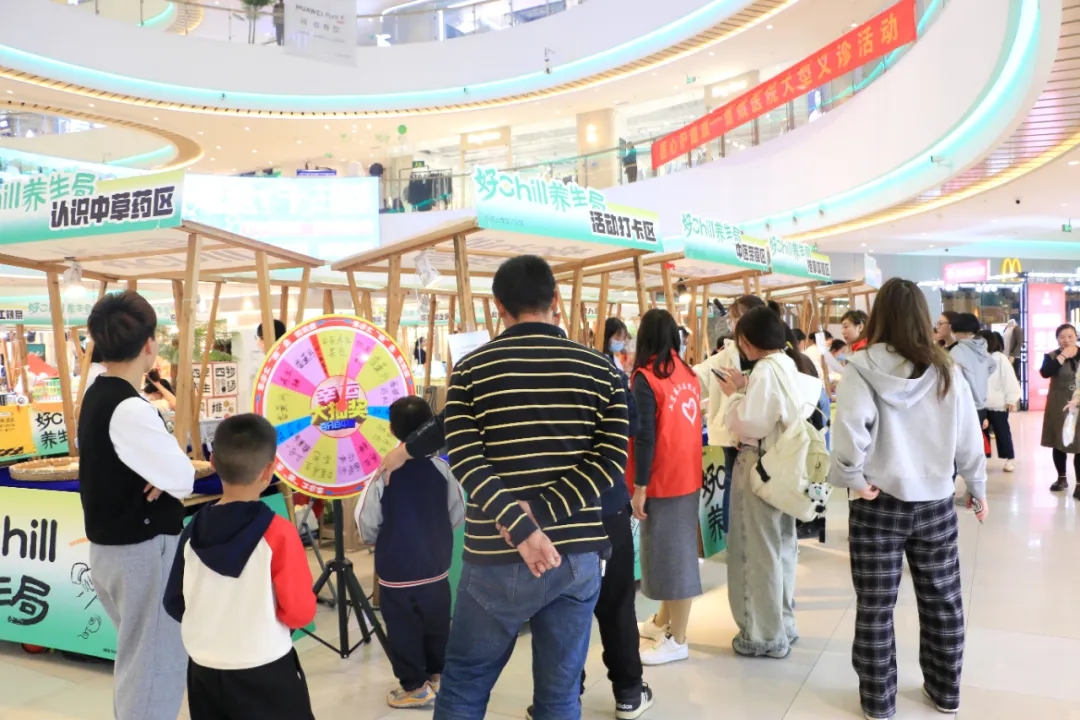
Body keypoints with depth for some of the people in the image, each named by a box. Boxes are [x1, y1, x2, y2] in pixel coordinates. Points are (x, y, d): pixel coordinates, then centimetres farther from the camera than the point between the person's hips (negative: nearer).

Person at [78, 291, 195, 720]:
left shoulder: (95, 397, 5)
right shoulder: (130, 411, -24)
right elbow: (183, 480, -23)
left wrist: (159, 472, -5)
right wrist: (168, 472, -3)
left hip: (109, 547, 10)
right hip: (142, 551, -10)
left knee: (137, 657, 24)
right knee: (157, 664, 1)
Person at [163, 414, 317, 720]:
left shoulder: (193, 530, -5)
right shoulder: (279, 532, -20)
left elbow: (174, 604, 5)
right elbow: (300, 612, -15)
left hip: (204, 669, 5)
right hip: (264, 672, -5)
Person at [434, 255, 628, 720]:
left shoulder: (470, 370, -2)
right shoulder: (599, 369, 2)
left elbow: (465, 460, -13)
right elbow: (610, 461, -6)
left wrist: (519, 527, -19)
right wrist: (539, 517, -11)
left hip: (497, 558, -1)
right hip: (578, 554, 2)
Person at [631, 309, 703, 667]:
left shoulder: (645, 377, -15)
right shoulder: (688, 373, 6)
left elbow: (645, 437, -18)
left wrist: (639, 487, -13)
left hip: (662, 479, -8)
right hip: (687, 475, 8)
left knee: (669, 554, 0)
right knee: (675, 550, 17)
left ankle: (677, 641, 10)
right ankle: (663, 622, 32)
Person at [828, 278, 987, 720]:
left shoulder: (863, 367, -13)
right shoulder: (946, 371, -2)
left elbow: (850, 428, -27)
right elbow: (969, 440, 4)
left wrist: (852, 479, -13)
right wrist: (978, 490, 17)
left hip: (878, 505, -3)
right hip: (935, 504, 4)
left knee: (875, 607, 9)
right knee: (942, 602, 18)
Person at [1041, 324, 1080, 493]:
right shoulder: (1052, 356, -2)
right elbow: (1045, 372, -22)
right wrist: (1063, 356, -20)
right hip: (1059, 407, 0)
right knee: (1059, 443, 11)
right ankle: (1062, 478, 27)